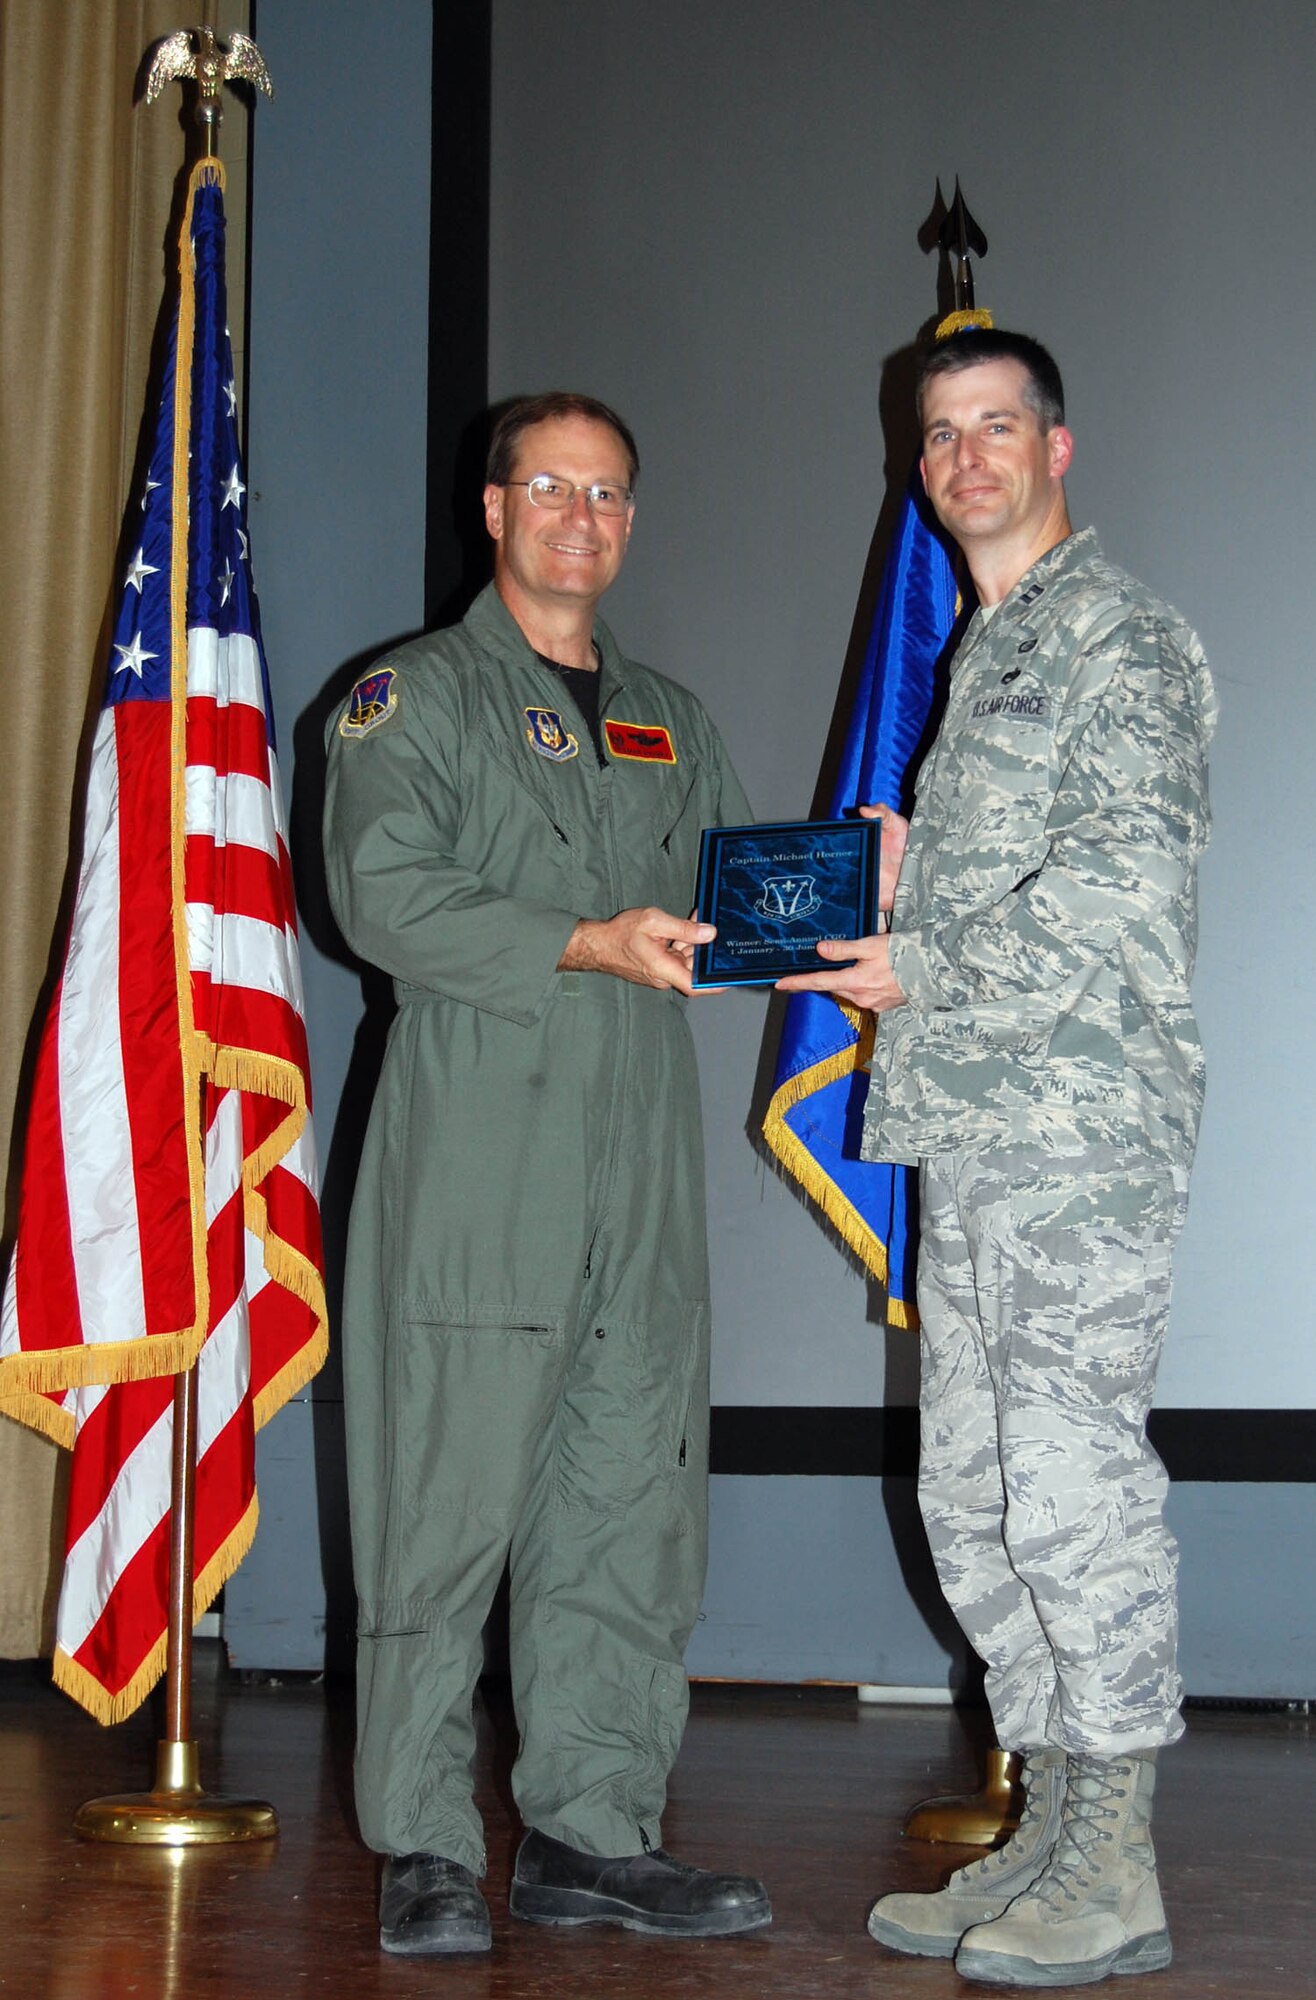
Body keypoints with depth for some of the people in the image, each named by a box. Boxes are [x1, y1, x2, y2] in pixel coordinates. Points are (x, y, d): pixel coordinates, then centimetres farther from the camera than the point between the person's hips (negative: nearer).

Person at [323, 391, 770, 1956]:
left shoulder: (668, 723, 24)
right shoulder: (413, 697, 6)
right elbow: (384, 896, -8)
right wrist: (585, 943, -18)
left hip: (640, 1152, 5)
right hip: (475, 1147, -5)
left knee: (632, 1501, 4)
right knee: (450, 1497, -5)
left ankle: (592, 1831, 12)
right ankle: (424, 1852, 3)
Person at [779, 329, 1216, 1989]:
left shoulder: (1118, 634, -5)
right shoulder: (985, 652, 23)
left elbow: (1121, 882, -16)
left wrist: (923, 967, -10)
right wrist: (910, 889, 8)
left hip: (1081, 1122, -9)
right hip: (969, 1135, 9)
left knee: (1072, 1486, -8)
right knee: (974, 1495, 9)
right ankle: (1050, 1838, 18)